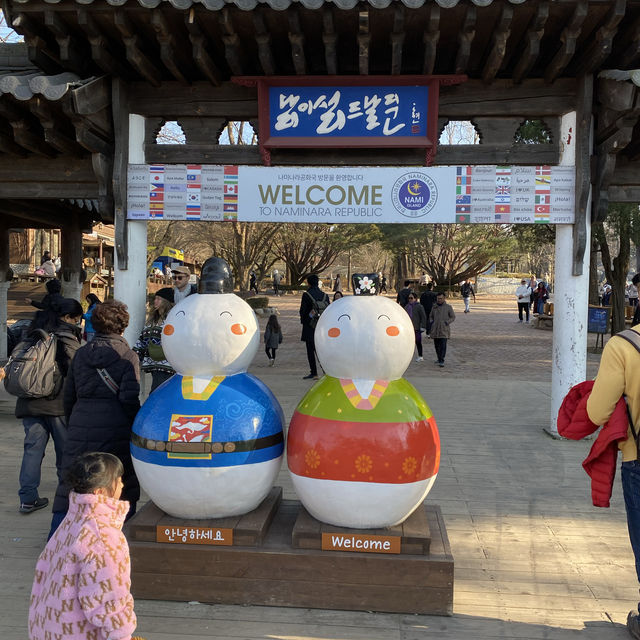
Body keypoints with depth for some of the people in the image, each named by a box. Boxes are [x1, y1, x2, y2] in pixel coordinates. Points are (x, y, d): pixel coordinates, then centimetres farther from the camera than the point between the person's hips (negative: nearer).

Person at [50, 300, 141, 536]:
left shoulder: (81, 354, 9)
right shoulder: (128, 356, -5)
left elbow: (69, 397, 14)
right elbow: (129, 399, -13)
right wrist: (138, 426, -1)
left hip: (80, 429, 4)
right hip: (115, 431, -3)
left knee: (69, 483, 11)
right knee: (125, 489, 12)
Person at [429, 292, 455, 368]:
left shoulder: (448, 307, 0)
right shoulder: (434, 307, 10)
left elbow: (453, 317, 4)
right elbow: (430, 316, 22)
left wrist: (447, 322, -10)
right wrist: (431, 322, 3)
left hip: (444, 330, -4)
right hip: (435, 329, 4)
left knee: (443, 345, -12)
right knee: (436, 345, 11)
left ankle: (441, 361, -13)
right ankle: (439, 358, 27)